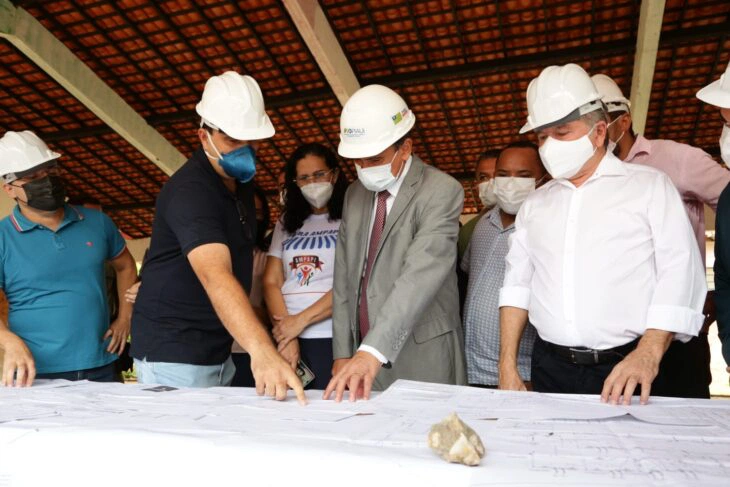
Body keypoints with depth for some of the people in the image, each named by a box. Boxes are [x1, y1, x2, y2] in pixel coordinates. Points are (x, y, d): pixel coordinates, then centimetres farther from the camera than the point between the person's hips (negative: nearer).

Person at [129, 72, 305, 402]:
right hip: (174, 356, -8)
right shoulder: (189, 191, -22)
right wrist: (261, 351, -50)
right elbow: (216, 277, -37)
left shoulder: (241, 182, 7)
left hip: (218, 353, 8)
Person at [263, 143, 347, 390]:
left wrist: (301, 320, -10)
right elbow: (271, 281, 8)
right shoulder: (286, 223, 14)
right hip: (288, 338, 4)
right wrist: (287, 336, -5)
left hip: (335, 339, -3)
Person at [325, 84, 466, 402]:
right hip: (364, 355, 5)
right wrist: (343, 355, 3)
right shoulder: (354, 195, 10)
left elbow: (420, 276, -23)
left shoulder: (441, 191, -10)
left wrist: (373, 352, -31)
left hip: (422, 362, -5)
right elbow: (344, 279, 9)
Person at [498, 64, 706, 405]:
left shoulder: (650, 185, 2)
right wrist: (508, 366, 3)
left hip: (628, 370, -3)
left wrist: (648, 355, -18)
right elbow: (517, 283, 10)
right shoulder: (536, 203, 12)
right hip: (550, 369, 3)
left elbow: (679, 274, -6)